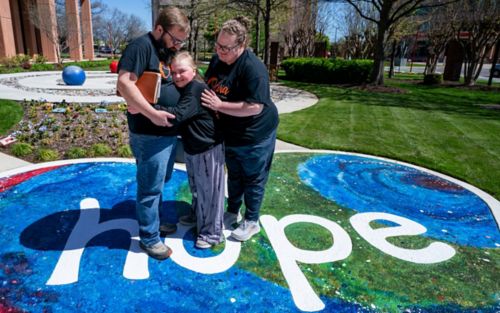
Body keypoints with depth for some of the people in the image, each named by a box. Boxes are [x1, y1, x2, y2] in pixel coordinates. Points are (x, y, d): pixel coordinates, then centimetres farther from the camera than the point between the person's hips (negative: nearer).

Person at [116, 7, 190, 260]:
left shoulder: (167, 51, 14)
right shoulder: (141, 46, -15)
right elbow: (124, 83, -25)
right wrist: (152, 113, -28)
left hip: (168, 131, 10)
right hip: (149, 134, -10)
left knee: (160, 182, 22)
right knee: (150, 187, 2)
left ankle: (153, 221, 40)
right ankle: (149, 237, 18)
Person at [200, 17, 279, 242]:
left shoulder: (253, 68, -27)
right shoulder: (217, 60, -2)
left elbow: (255, 106, -32)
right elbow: (209, 88, 14)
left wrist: (219, 105, -28)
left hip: (255, 134, -7)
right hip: (230, 133, 7)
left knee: (253, 179, 10)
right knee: (234, 175, 23)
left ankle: (251, 222, 28)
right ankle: (232, 213, 42)